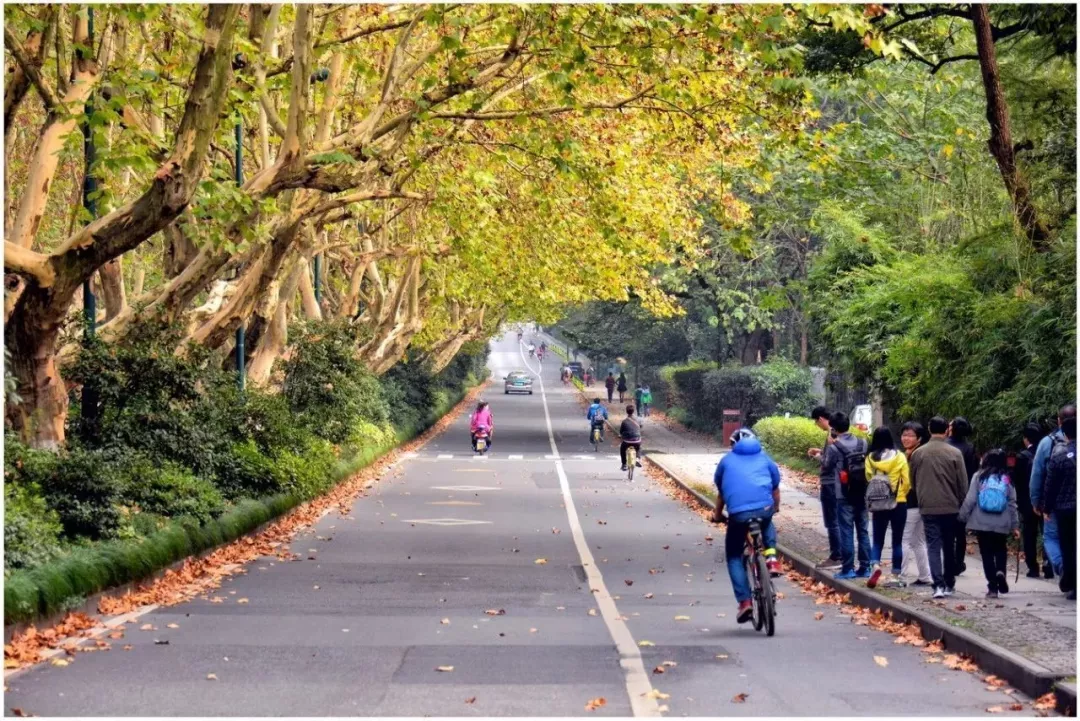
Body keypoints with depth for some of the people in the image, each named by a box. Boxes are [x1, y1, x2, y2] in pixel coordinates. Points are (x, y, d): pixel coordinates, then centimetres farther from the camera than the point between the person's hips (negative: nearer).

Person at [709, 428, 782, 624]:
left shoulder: (727, 461, 23)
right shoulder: (764, 458, 24)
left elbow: (721, 492, 31)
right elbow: (775, 488, 32)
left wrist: (717, 514, 48)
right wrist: (775, 508, 51)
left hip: (738, 512, -1)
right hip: (764, 508, 1)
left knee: (734, 556, 16)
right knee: (767, 524, 38)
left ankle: (745, 601, 3)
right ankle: (770, 556, 14)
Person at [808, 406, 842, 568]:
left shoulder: (831, 435, -19)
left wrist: (817, 457, -5)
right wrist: (821, 452, 15)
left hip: (830, 484, -10)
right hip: (835, 483, 10)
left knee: (832, 522, -4)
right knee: (836, 521, 15)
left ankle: (836, 557, 0)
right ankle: (839, 554, 20)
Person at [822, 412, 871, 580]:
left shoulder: (834, 447, -13)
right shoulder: (862, 443, 1)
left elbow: (826, 469, -2)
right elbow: (866, 465, 10)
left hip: (844, 496, -5)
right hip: (861, 494, 5)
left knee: (846, 532, 0)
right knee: (863, 531, 10)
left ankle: (848, 569, 2)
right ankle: (865, 567, 13)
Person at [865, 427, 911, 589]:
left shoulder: (870, 458, -4)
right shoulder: (899, 457, -6)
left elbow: (868, 480, -1)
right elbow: (907, 482, -4)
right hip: (899, 504, -1)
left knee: (878, 540, 9)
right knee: (897, 541, 8)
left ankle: (875, 565, -16)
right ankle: (895, 576, 8)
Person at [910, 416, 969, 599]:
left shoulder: (918, 453, 0)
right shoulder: (954, 453, -6)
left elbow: (913, 481, 9)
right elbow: (963, 483, -2)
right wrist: (961, 503, 9)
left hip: (928, 507, 0)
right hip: (950, 507, 0)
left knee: (933, 545, 0)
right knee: (949, 546, 13)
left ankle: (939, 584, -13)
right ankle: (949, 584, 22)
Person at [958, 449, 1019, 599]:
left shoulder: (979, 476, -3)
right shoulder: (1007, 479, 3)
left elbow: (970, 499, -6)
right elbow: (1012, 503, 6)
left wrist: (962, 517, 4)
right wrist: (1015, 525, 11)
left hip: (982, 523, -1)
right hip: (1001, 524, 1)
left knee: (987, 554, 5)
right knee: (1001, 551, 17)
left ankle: (993, 587, 2)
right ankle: (1001, 571, -12)